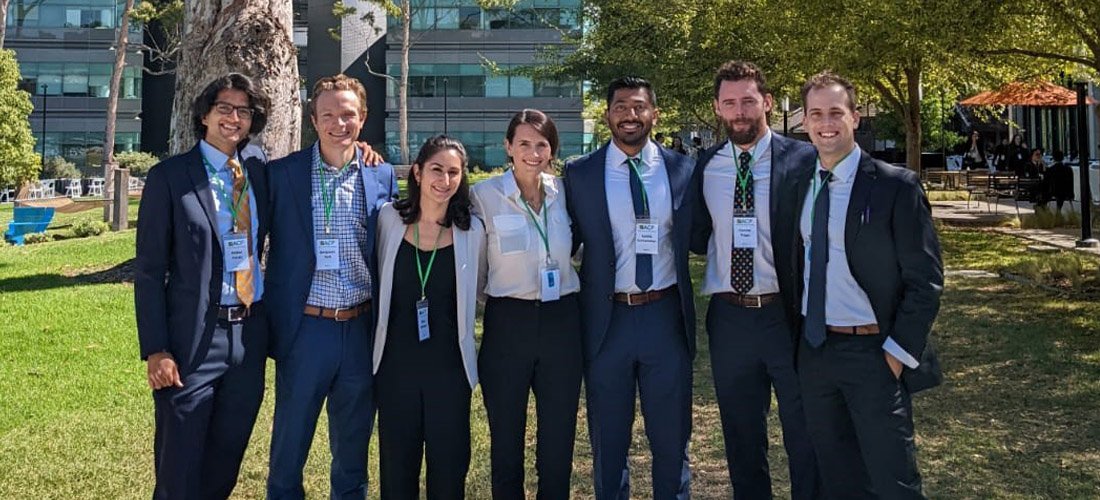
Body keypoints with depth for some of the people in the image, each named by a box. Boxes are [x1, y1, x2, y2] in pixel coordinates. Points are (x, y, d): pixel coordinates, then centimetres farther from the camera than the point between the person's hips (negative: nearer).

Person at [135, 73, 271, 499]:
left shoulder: (258, 166, 8)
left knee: (225, 463, 17)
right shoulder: (169, 176, -5)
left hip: (250, 335, 5)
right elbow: (149, 270, -6)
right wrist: (155, 351, -13)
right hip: (193, 338, -4)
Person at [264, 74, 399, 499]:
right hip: (304, 330, -2)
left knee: (353, 448, 17)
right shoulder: (281, 174, -4)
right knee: (288, 448, 11)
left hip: (363, 330, 2)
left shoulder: (382, 175, 3)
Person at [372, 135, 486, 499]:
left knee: (449, 465, 8)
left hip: (449, 366, 0)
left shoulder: (473, 231, -4)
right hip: (395, 363, 1)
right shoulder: (389, 218, -2)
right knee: (397, 463, 11)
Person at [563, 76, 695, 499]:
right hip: (607, 319, 0)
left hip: (667, 316, 1)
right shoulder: (580, 174, -1)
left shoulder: (682, 169, 2)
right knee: (608, 441, 15)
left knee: (672, 437, 14)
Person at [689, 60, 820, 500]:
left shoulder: (803, 160, -6)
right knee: (741, 439, 17)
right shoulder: (704, 167, 4)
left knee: (806, 438, 11)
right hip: (729, 318, 3)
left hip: (790, 315, -3)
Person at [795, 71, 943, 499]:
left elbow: (925, 280, -9)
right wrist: (797, 342, 8)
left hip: (873, 352, -5)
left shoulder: (896, 186, -9)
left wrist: (898, 353, -14)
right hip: (813, 350, 5)